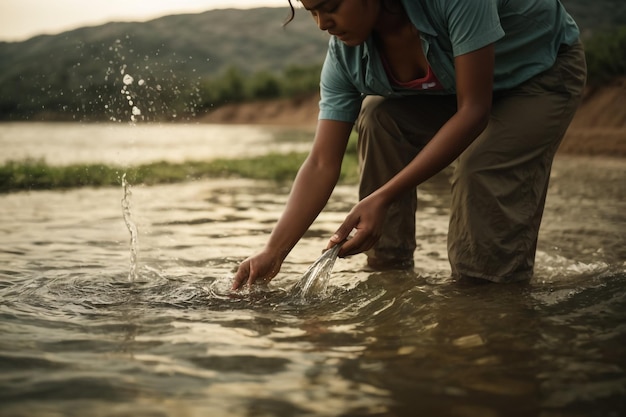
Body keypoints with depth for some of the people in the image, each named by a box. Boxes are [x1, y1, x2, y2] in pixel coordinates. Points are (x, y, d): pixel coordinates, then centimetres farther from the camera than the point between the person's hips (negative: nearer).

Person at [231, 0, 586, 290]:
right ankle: (388, 272, -5)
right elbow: (322, 164, -18)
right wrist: (274, 252, -28)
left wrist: (384, 197, -41)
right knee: (378, 116, -16)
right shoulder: (344, 56, -19)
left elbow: (473, 111, -37)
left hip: (546, 70, -5)